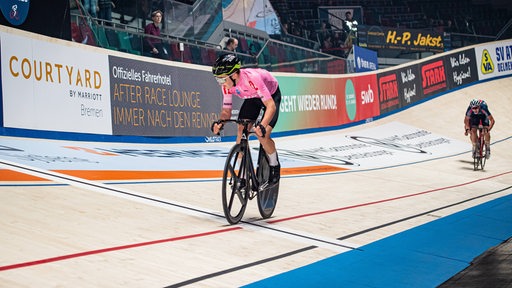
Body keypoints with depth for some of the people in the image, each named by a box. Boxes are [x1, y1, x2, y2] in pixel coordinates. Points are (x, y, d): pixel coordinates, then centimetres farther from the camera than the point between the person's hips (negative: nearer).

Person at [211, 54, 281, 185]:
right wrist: (220, 122, -36)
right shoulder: (227, 84, -23)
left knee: (263, 136, -20)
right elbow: (226, 110, -14)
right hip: (252, 98, 6)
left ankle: (275, 166, 7)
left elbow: (271, 106, -44)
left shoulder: (252, 78, -42)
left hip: (271, 96, -5)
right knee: (241, 131, -12)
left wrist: (262, 126, -59)